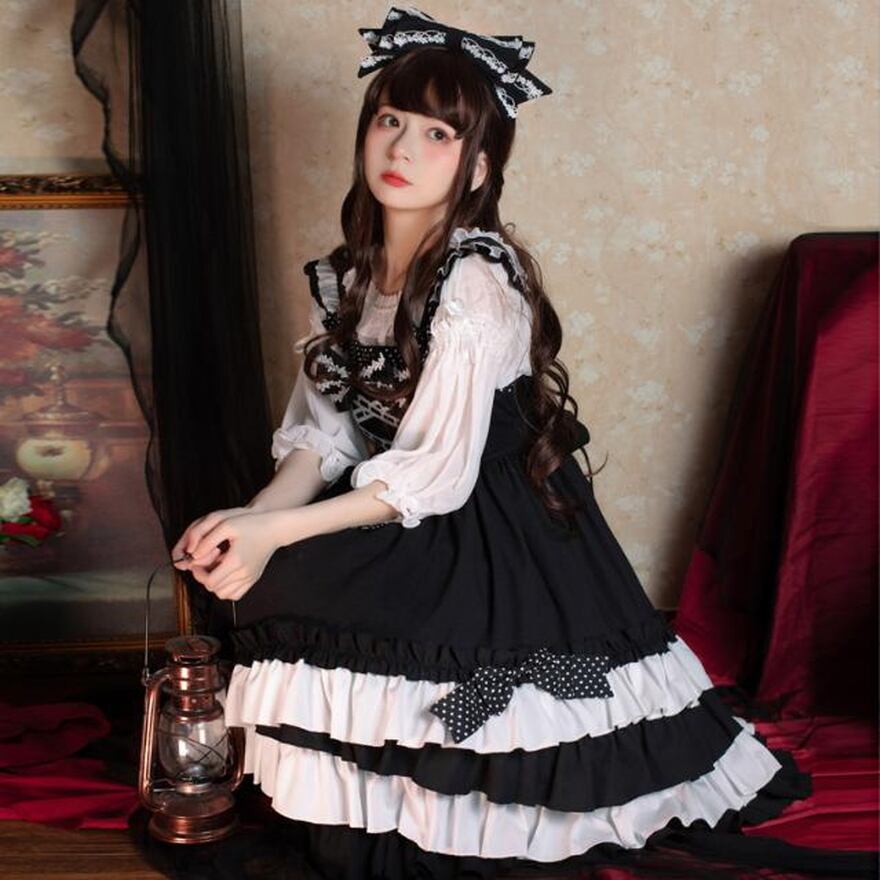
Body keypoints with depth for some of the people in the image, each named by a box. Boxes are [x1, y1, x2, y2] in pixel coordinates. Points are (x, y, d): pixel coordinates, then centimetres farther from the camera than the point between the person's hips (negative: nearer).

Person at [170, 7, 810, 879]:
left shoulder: (479, 283, -21)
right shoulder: (344, 275, 3)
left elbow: (434, 477, -22)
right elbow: (321, 433, 2)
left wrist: (273, 531, -23)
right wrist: (254, 518, -17)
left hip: (490, 535, -7)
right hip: (401, 526, 7)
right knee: (280, 586, -12)